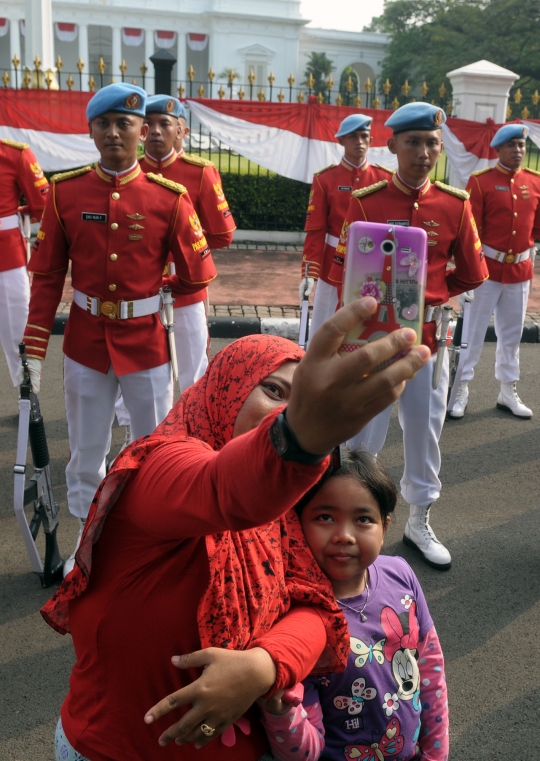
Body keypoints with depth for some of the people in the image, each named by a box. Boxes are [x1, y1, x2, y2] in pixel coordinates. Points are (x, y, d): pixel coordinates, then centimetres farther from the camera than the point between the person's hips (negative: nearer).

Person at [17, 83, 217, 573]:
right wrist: (34, 350, -3)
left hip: (147, 341, -1)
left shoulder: (169, 197, -7)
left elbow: (198, 276, -2)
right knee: (86, 450, 13)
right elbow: (47, 277, -1)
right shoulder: (65, 192, -2)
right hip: (84, 341, 1)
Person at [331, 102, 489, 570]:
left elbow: (473, 275, 7)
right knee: (364, 435, 3)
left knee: (425, 431, 12)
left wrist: (427, 295, 2)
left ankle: (420, 523, 30)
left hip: (430, 336, 3)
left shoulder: (456, 205, -1)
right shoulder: (365, 202, -6)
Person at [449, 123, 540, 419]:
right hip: (486, 267, -4)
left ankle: (508, 391, 23)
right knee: (473, 331, 1)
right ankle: (461, 389, 11)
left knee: (512, 332, 12)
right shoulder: (480, 181, -8)